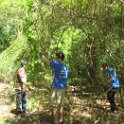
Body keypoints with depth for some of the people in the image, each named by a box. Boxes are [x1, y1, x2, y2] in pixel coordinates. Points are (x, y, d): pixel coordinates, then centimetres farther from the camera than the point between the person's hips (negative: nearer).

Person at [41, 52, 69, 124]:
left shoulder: (57, 64, -15)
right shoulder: (66, 67, 8)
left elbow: (46, 61, -15)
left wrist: (43, 56, 3)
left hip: (57, 88, -8)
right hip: (63, 88, 8)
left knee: (55, 105, 0)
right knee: (61, 105, 16)